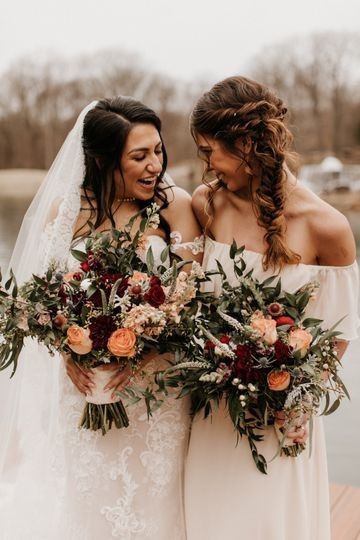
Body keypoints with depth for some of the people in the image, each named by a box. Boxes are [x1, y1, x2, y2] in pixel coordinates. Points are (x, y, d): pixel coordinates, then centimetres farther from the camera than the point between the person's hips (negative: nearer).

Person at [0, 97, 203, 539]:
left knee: (149, 497, 13)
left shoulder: (175, 205, -8)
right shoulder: (65, 209, -5)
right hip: (83, 381, 1)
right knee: (83, 497, 15)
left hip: (156, 381, -1)